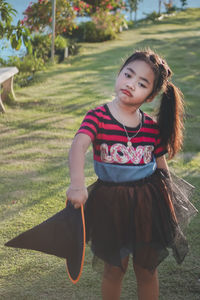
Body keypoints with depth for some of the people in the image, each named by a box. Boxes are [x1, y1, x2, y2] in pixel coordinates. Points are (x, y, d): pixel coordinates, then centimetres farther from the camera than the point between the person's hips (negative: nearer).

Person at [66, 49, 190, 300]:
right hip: (110, 201, -2)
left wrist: (167, 209, 10)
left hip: (147, 202, 2)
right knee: (114, 269, 13)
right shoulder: (98, 117, -13)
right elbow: (78, 146, -31)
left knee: (147, 270, 13)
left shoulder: (153, 128, -2)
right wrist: (77, 184, -49)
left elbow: (162, 169, 8)